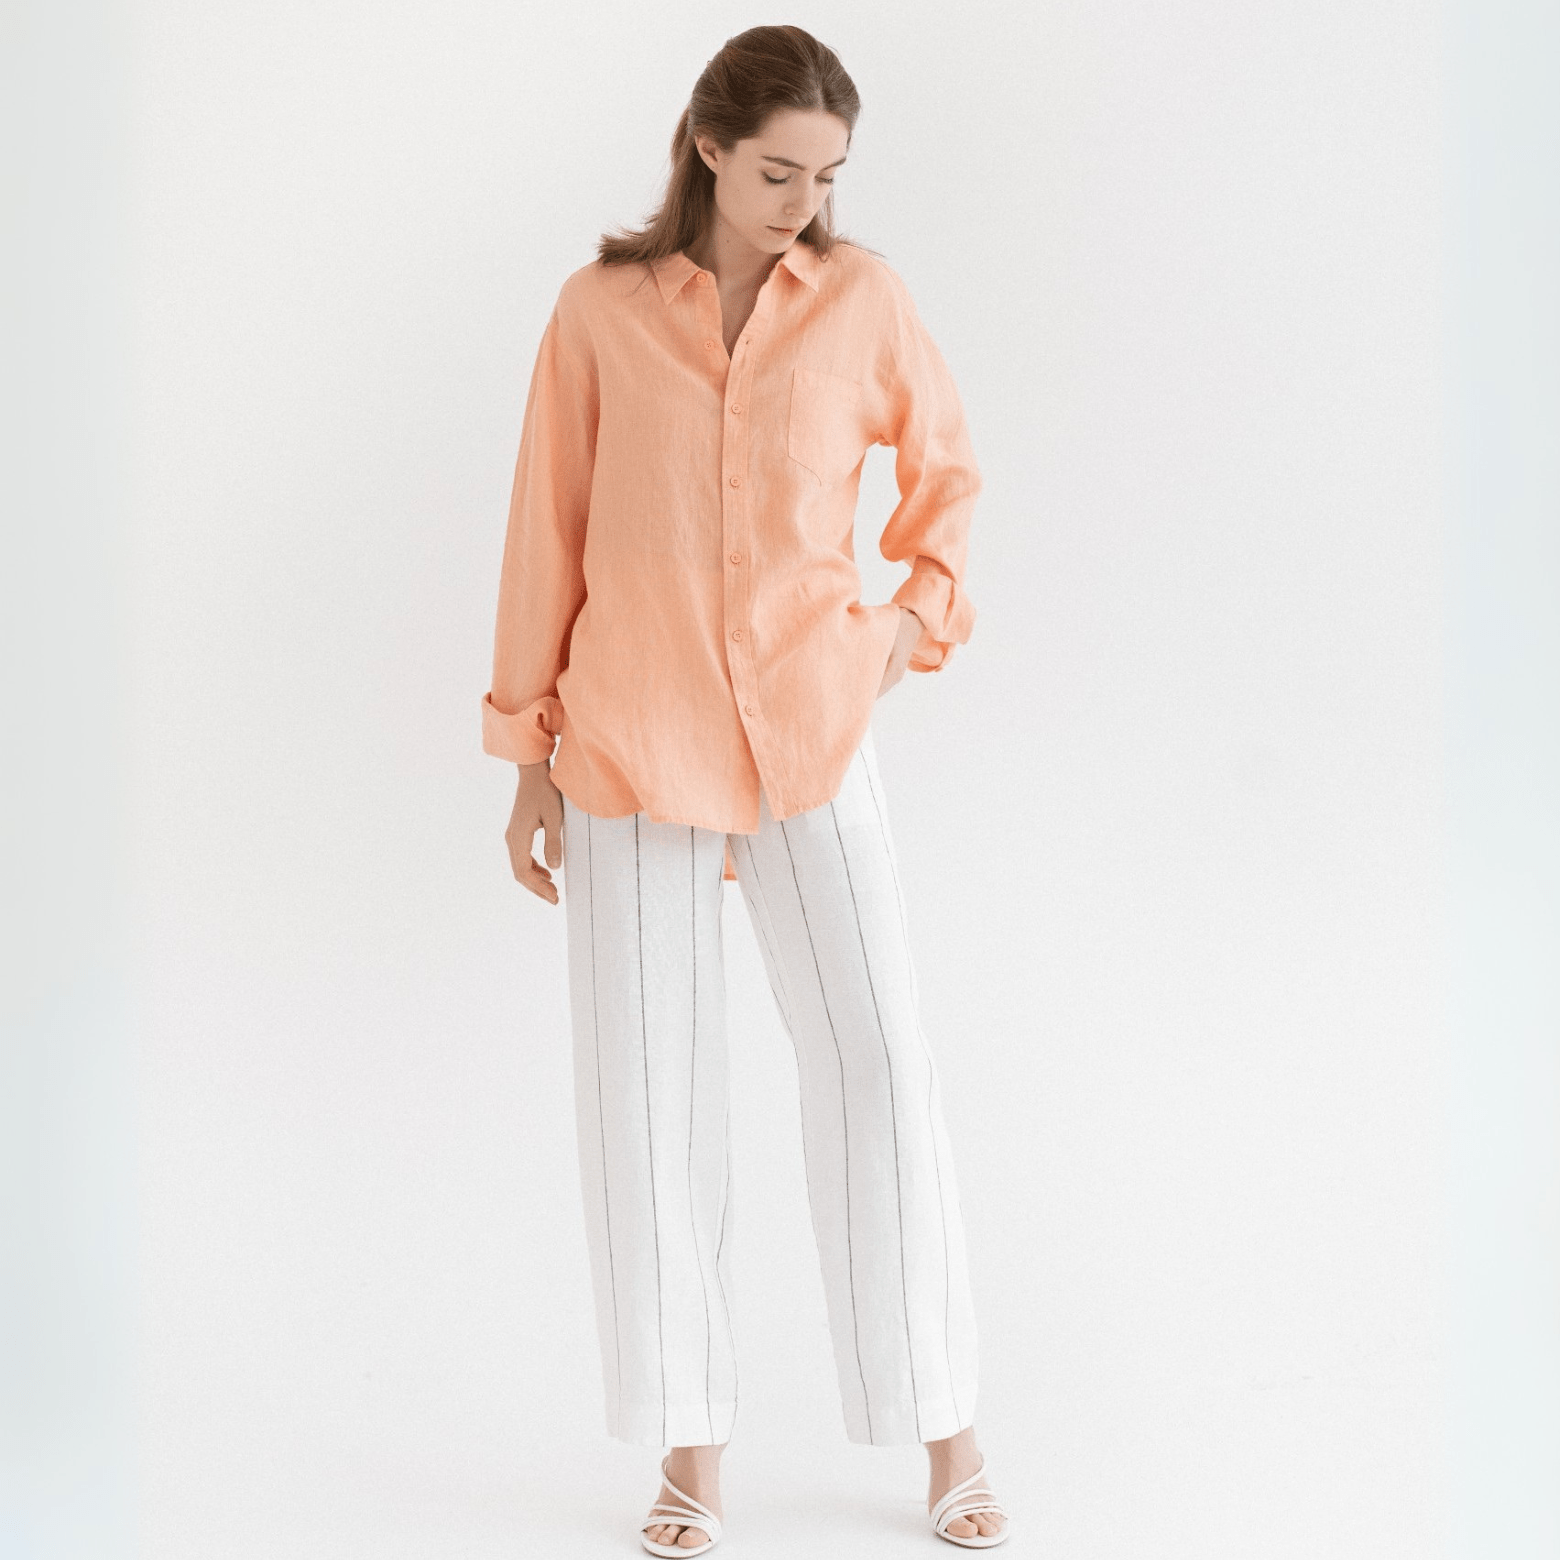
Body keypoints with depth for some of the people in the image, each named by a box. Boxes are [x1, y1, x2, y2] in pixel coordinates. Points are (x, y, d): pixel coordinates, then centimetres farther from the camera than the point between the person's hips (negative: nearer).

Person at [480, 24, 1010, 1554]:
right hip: (633, 738, 0)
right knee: (646, 1081, 3)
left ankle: (945, 1435, 8)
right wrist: (529, 756, 4)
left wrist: (921, 613, 3)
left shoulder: (861, 296, 2)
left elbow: (945, 470, 18)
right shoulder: (602, 310, 0)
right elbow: (548, 534, 4)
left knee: (877, 1058, -4)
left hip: (810, 728, 0)